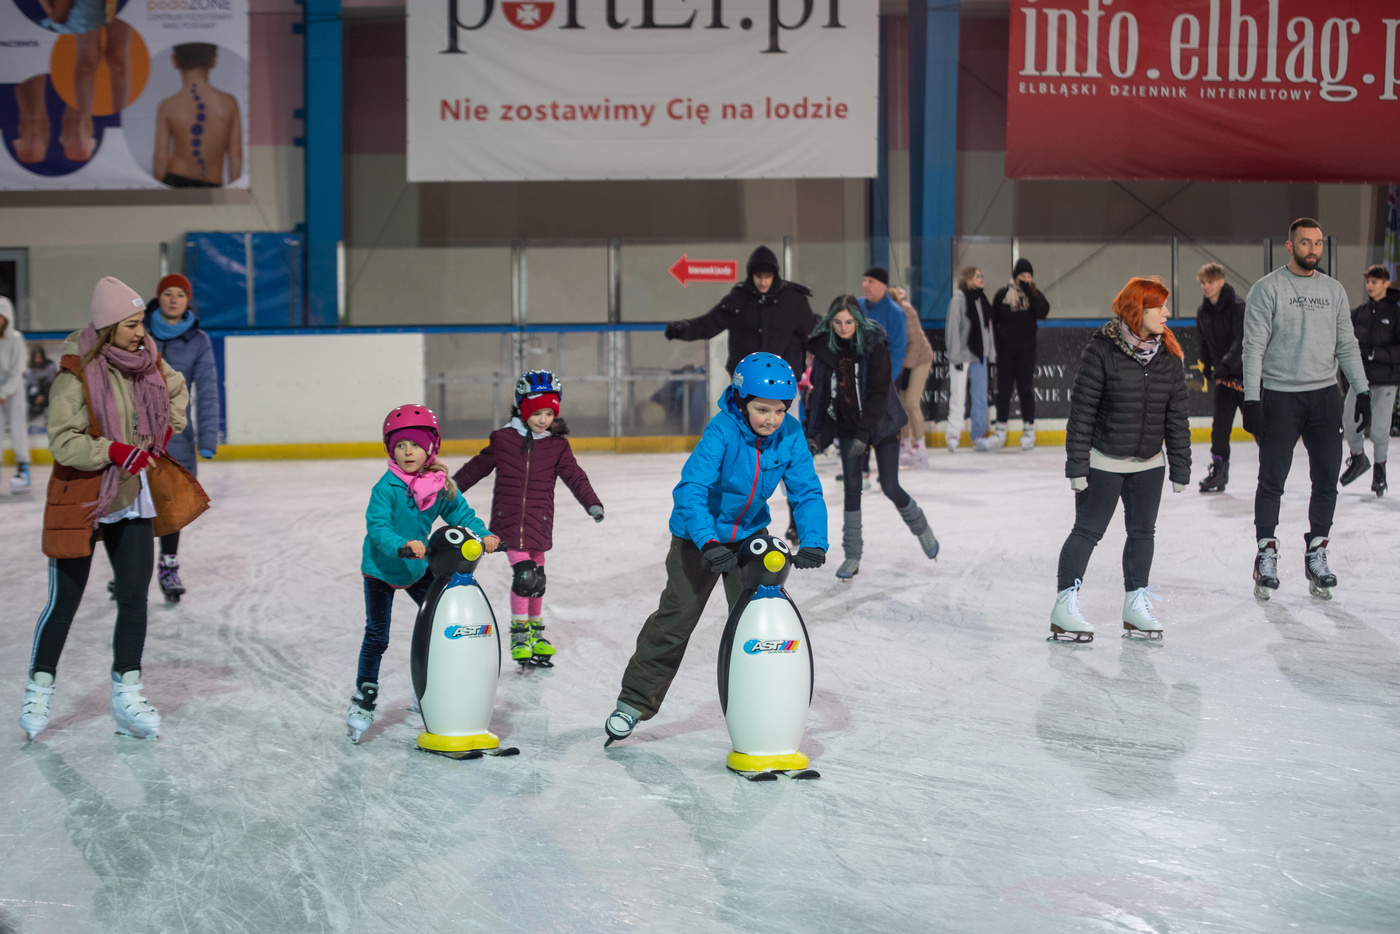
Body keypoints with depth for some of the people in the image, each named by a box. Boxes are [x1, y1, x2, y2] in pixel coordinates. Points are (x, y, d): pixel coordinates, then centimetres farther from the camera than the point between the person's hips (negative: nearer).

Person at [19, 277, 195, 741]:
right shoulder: (76, 372, -18)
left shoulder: (149, 362, -1)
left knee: (134, 597, 5)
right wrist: (115, 451, -27)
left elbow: (176, 391, 22)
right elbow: (63, 441, -20)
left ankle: (127, 695, 16)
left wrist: (165, 430, 8)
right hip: (80, 500, -5)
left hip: (133, 499, 5)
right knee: (64, 601, 4)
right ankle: (39, 689, 23)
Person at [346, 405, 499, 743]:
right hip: (382, 568, -5)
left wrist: (484, 535, -21)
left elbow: (462, 515, -2)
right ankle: (364, 697, 13)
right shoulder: (386, 487, -23)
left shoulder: (441, 487, -9)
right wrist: (402, 545, -47)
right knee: (376, 636, -1)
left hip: (419, 567, 5)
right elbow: (377, 526, -30)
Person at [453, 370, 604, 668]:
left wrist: (592, 502, -17)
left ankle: (535, 632, 30)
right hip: (508, 518, -2)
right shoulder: (503, 439, 0)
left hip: (538, 521, 2)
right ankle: (519, 633, 5)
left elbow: (575, 477, -2)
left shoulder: (558, 446, 3)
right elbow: (477, 467, 11)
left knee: (537, 577, 10)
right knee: (524, 574, -13)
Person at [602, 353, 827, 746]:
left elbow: (806, 492, -13)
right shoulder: (722, 431, -30)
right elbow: (690, 489, -37)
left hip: (751, 532, 4)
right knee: (675, 620, 1)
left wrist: (813, 542, -29)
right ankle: (634, 702, 16)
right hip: (700, 535, -4)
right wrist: (708, 543, -49)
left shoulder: (790, 435, -16)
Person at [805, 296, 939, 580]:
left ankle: (921, 527, 27)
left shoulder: (874, 346, -17)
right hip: (847, 425, 3)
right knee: (851, 487, -2)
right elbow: (819, 393, 1)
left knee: (890, 487, -2)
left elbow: (879, 393, -19)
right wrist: (815, 434, -3)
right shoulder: (824, 348, -5)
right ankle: (852, 555, 7)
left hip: (880, 424, -3)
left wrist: (864, 433, -25)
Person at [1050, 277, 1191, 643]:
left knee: (1142, 531, 11)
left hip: (1149, 464, 5)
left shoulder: (1169, 355, 1)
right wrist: (1077, 465, -15)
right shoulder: (1101, 351, -15)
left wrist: (1181, 468, 4)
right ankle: (1065, 604, 5)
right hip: (1104, 462, -5)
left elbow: (1176, 415, 5)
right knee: (1088, 530, -1)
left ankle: (1136, 603, 22)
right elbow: (1081, 411, -14)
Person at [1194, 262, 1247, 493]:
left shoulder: (1238, 306, -15)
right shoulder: (1203, 311, 6)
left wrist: (1224, 365, -31)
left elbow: (1242, 341, -24)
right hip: (1224, 376, 6)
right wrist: (1206, 366, 19)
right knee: (1220, 424, 0)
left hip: (1247, 373, -6)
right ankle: (1219, 472, 6)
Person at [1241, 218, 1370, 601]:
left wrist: (1362, 390, 7)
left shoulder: (1333, 290, 10)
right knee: (1272, 480, 0)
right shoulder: (1267, 289, -4)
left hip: (1325, 396, 4)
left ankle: (1316, 555, 14)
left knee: (1327, 480, 4)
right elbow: (1254, 347, -8)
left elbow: (1347, 345, 13)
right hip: (1279, 397, -4)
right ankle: (1266, 556, 10)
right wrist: (1251, 399, -14)